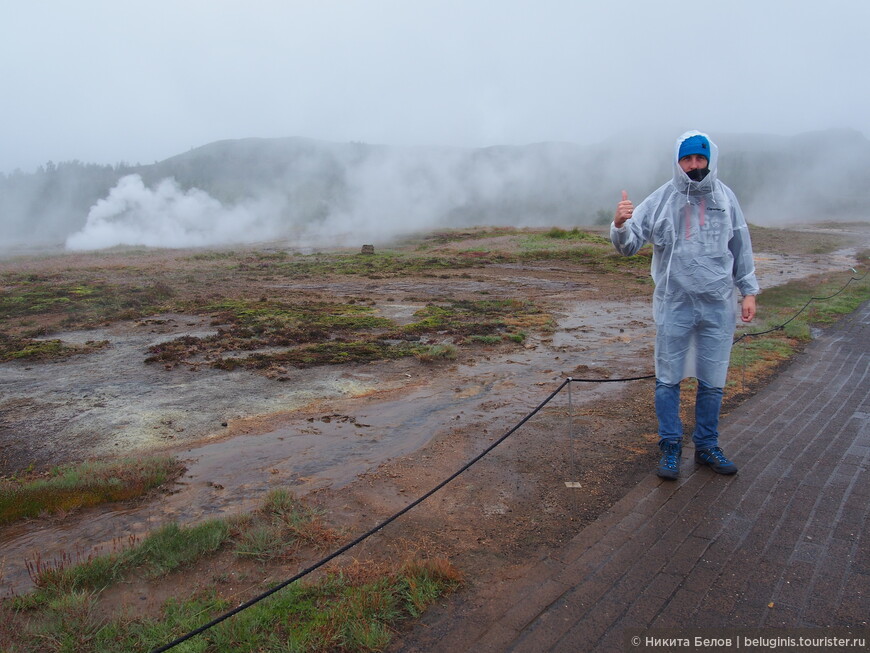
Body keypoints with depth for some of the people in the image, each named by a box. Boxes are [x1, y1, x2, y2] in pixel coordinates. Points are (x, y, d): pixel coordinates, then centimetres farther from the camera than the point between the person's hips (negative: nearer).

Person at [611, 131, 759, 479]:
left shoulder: (725, 197, 3)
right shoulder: (660, 200, -4)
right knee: (668, 380, 4)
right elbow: (629, 244, -9)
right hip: (674, 306, -2)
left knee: (712, 382, 11)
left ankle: (706, 445, 27)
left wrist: (749, 291, 9)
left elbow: (741, 247, 11)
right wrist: (620, 224, -31)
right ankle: (670, 447, 19)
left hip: (719, 306, 2)